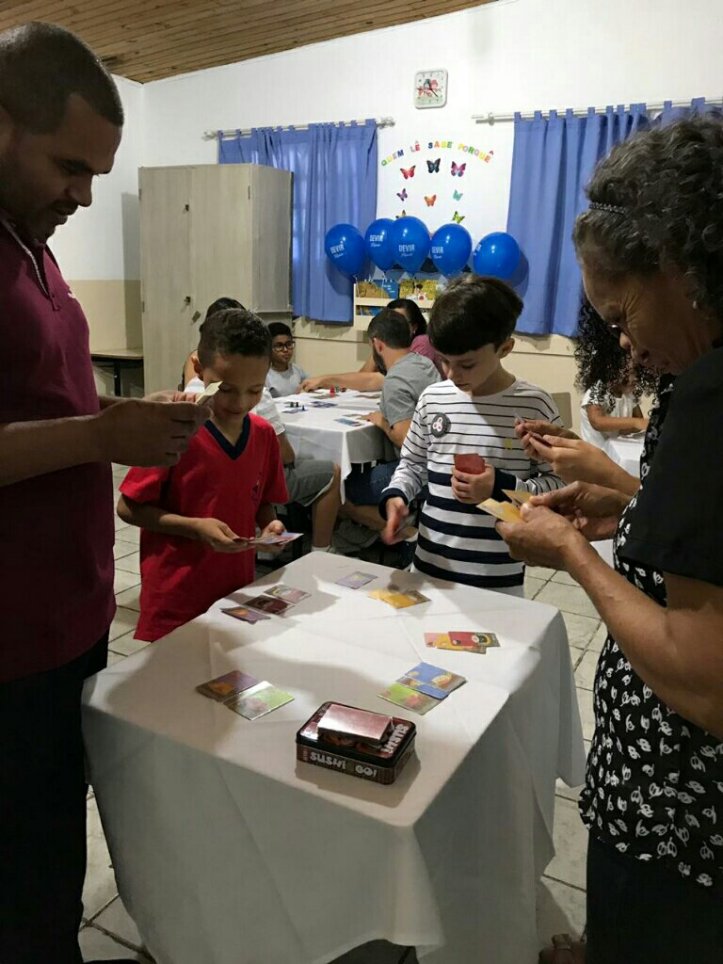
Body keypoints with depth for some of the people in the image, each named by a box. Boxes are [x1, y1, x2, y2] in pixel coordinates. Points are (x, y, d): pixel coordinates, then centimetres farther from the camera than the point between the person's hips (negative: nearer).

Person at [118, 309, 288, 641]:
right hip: (175, 601, -4)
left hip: (237, 591, 5)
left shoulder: (264, 434, 1)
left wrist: (269, 524, -7)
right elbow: (128, 508, -10)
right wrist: (195, 527, -20)